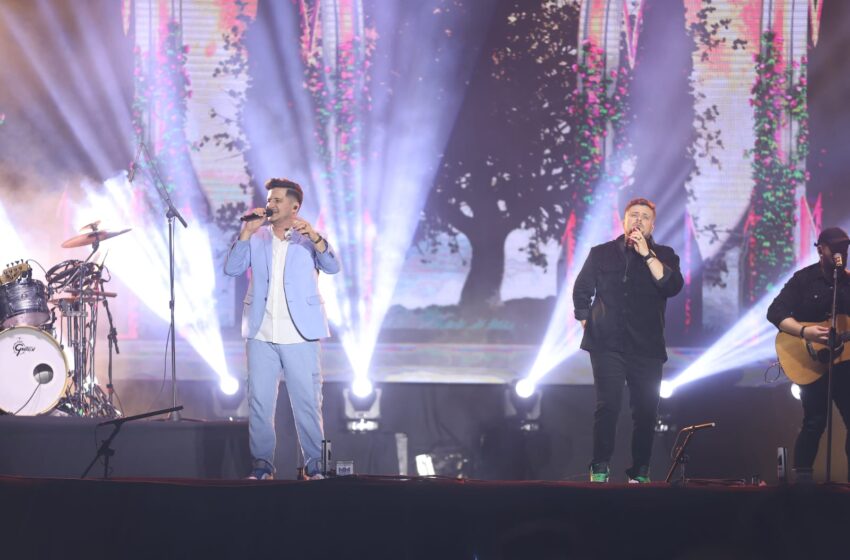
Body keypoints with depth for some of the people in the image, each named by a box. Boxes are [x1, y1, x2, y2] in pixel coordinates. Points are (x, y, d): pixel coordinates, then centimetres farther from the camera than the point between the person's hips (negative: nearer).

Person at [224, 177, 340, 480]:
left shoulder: (309, 238, 3)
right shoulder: (256, 238, 9)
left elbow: (332, 266, -13)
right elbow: (232, 268, -1)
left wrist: (313, 236, -28)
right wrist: (246, 232, -10)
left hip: (299, 334, -2)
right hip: (261, 333, 2)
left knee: (307, 401, 0)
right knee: (259, 401, 2)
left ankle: (314, 464, 7)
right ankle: (262, 463, 10)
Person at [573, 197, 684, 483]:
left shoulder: (663, 256, 8)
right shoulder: (601, 253, 10)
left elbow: (673, 286, -11)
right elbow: (581, 291, 16)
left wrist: (647, 254, -15)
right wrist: (587, 324, 8)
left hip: (646, 348, 1)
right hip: (607, 344, -1)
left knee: (646, 410, -1)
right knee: (608, 405, -13)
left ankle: (640, 472, 8)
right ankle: (600, 470, -8)